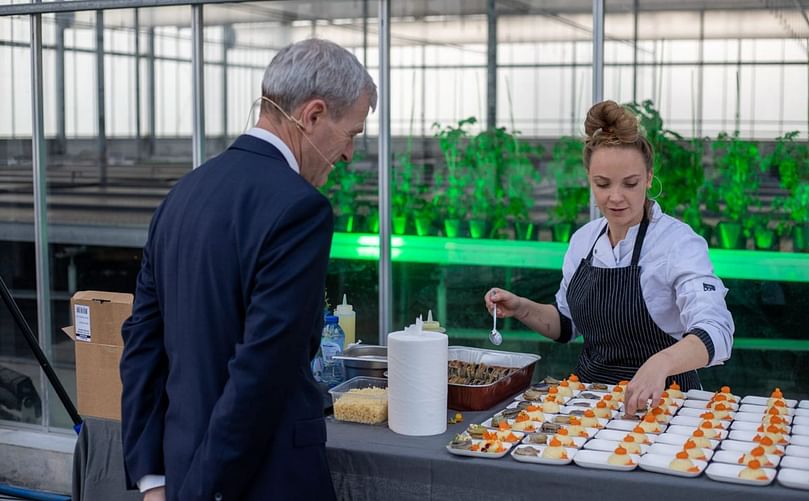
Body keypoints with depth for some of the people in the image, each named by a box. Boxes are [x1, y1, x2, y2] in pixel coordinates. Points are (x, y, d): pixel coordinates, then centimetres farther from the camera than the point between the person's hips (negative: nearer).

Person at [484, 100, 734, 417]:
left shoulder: (679, 243, -14)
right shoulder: (584, 239, 5)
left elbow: (715, 334, -27)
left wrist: (661, 363, -46)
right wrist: (521, 309, -1)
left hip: (657, 402, -5)